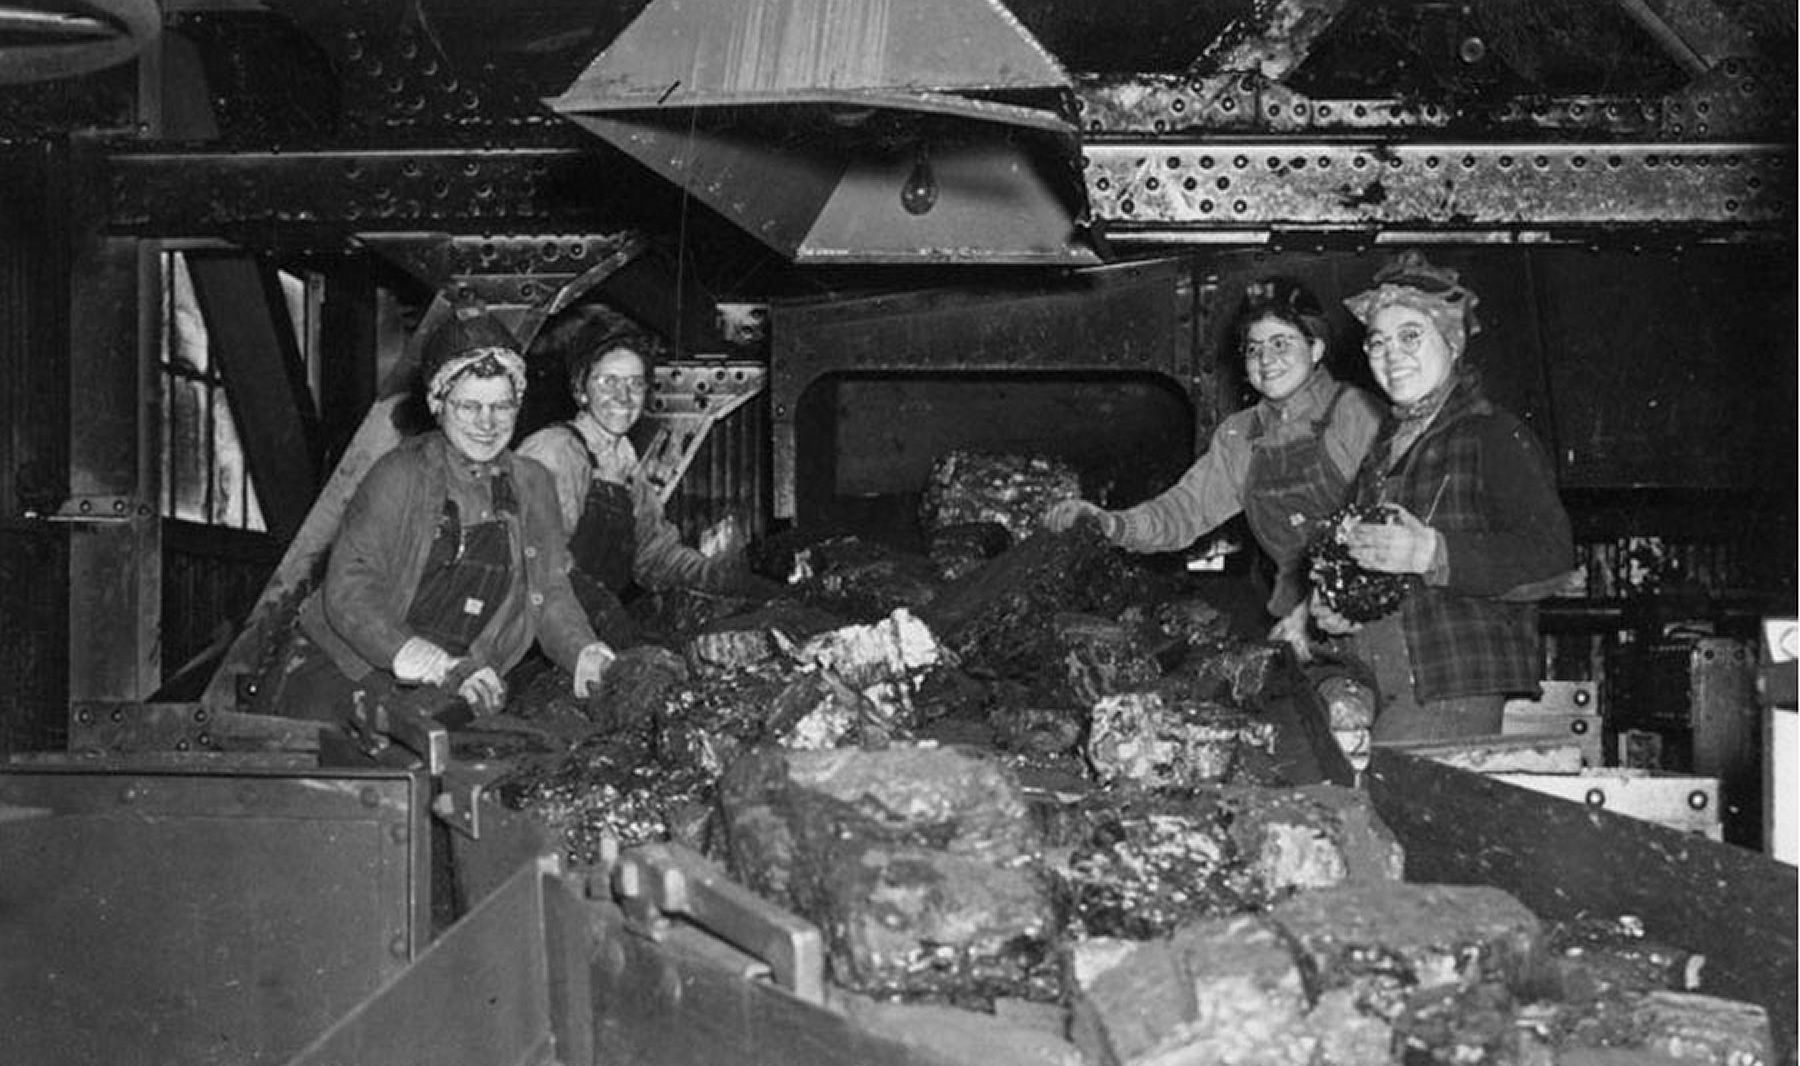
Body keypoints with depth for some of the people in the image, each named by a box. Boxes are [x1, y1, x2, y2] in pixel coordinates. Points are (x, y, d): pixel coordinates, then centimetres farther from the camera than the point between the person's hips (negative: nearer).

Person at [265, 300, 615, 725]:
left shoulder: (531, 487, 8)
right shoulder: (398, 477, -7)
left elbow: (552, 595, 8)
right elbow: (347, 596, -14)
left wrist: (588, 656, -14)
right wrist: (441, 669, -27)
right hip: (344, 672, -4)